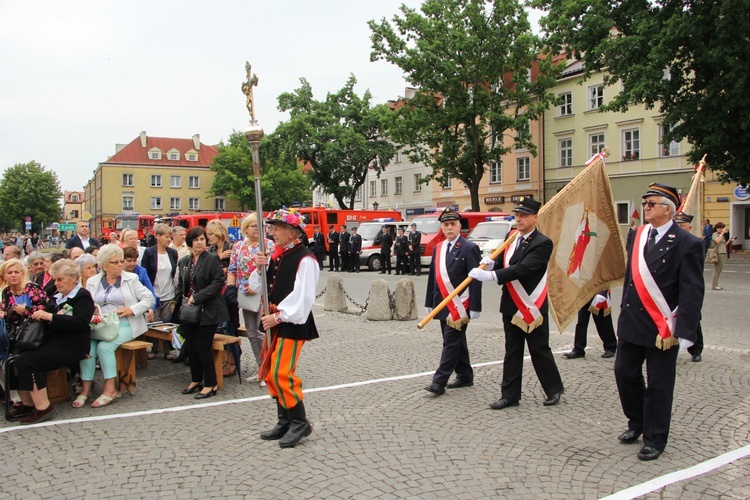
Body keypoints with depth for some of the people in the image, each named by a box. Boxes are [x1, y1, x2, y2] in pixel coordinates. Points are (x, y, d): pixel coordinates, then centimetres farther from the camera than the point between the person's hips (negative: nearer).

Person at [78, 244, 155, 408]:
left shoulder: (131, 278, 8)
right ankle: (85, 388, -15)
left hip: (124, 325, -3)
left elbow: (149, 298, 2)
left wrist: (132, 309, -12)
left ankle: (110, 390, -18)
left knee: (105, 346, -27)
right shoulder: (92, 282, 15)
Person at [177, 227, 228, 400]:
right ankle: (196, 380, 27)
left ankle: (210, 384, 6)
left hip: (208, 310, -6)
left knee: (202, 347, -6)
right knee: (190, 346, 11)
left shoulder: (212, 259, -8)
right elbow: (180, 285, 20)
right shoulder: (183, 262, 12)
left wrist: (197, 297, -19)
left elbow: (218, 282, -15)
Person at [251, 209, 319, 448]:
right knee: (271, 374, 13)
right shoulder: (276, 256, 12)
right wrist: (260, 268, -5)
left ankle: (299, 423, 6)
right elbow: (257, 286, 14)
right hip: (274, 322, 9)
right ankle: (285, 421, 27)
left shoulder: (304, 259, -15)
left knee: (281, 374, -11)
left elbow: (302, 296, -21)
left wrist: (278, 316, -19)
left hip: (292, 323, -9)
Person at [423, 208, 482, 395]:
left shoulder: (469, 248, -9)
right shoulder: (438, 248, 12)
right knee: (456, 341, 15)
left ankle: (439, 381, -5)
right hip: (443, 305, 7)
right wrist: (430, 303, 13)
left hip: (459, 305, -7)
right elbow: (433, 277, 15)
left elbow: (475, 280, -13)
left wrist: (474, 309, -17)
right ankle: (465, 376, 26)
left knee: (451, 341, -6)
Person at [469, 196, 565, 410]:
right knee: (512, 352, 10)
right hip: (511, 306, 6)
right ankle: (510, 395, 17)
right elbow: (503, 263, 13)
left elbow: (522, 269, -26)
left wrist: (490, 276, -33)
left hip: (532, 308, -6)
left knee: (540, 350, 7)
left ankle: (554, 388, 28)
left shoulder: (542, 243, -14)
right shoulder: (511, 238, 9)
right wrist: (491, 264, -12)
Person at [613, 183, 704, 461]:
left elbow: (692, 292, -14)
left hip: (662, 328, -6)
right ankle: (637, 423, 34)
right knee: (625, 373, 12)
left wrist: (678, 331, -18)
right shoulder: (638, 236, 7)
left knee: (658, 384, 6)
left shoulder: (687, 244, -11)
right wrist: (624, 310, 14)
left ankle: (655, 439, 23)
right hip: (631, 323, 6)